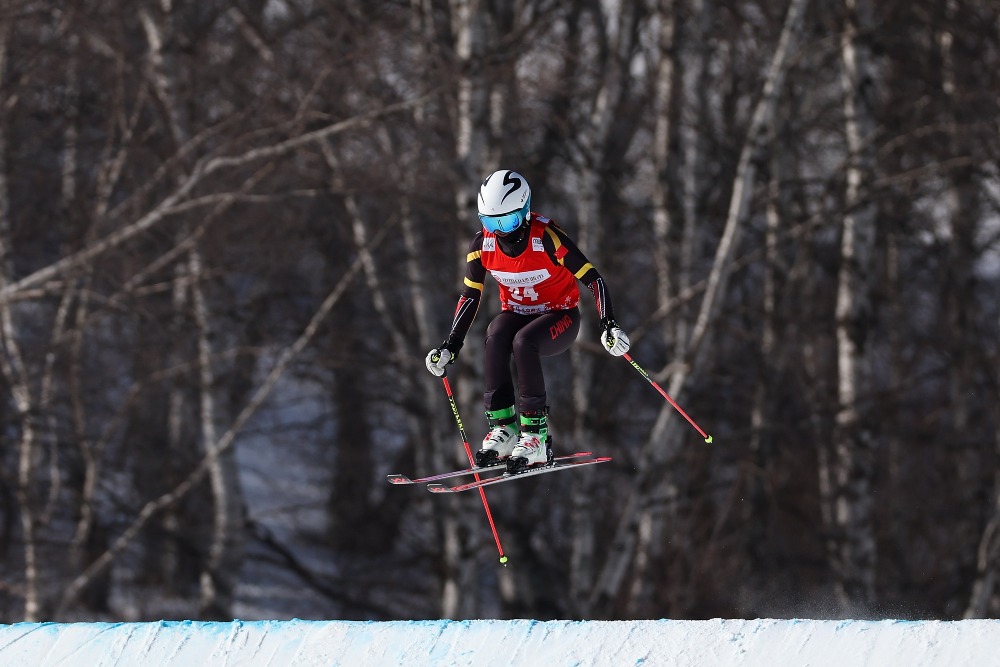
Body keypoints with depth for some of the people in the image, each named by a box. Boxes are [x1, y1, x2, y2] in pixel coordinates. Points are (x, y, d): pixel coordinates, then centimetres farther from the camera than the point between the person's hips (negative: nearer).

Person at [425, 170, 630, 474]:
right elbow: (470, 295, 1)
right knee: (495, 338, -31)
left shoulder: (547, 238, -23)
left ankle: (536, 436, -32)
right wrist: (451, 345, -8)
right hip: (516, 313, 4)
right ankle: (502, 429, -27)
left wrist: (609, 325, -32)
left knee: (523, 342, -35)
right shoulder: (483, 244, -9)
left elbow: (593, 280, -20)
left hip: (559, 315, -4)